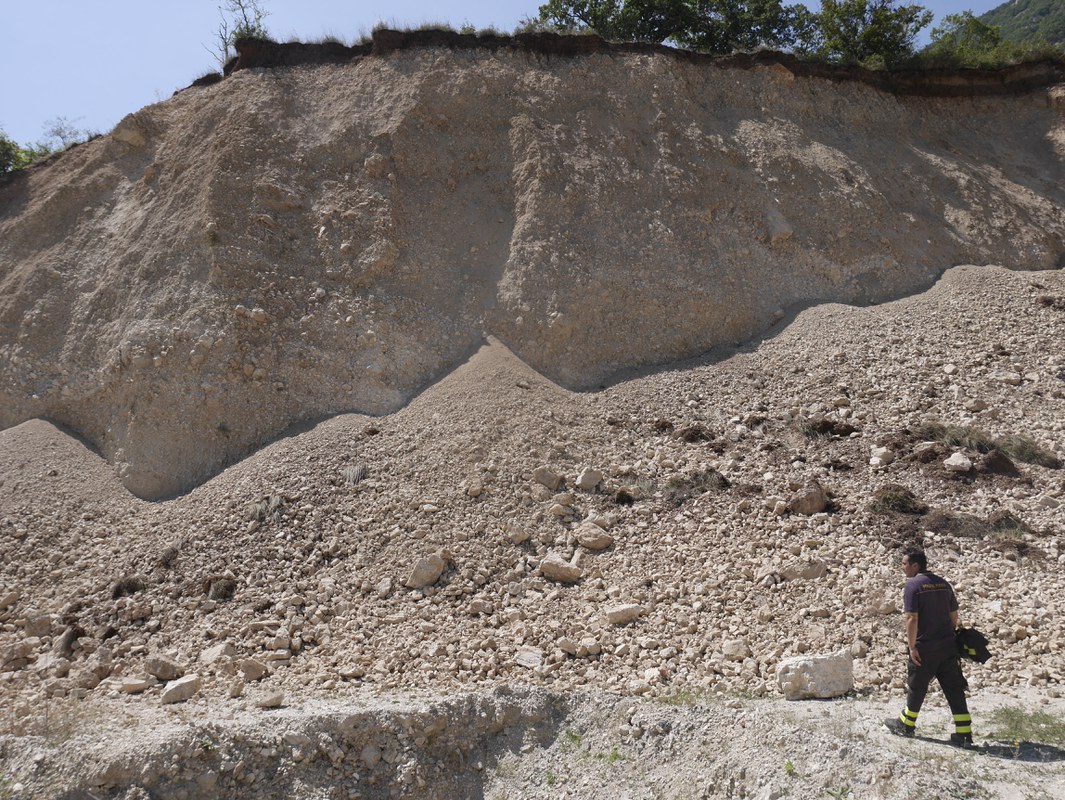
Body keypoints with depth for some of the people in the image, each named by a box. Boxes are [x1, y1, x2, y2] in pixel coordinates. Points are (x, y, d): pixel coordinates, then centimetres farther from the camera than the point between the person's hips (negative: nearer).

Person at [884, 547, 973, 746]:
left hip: (924, 647, -6)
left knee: (916, 687, 10)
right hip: (948, 645, 6)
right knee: (954, 688, 7)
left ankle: (906, 725, 25)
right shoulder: (943, 584, 8)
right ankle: (964, 733, 5)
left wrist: (912, 646, -14)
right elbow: (954, 616, 14)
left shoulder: (913, 585, -13)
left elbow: (912, 619, -19)